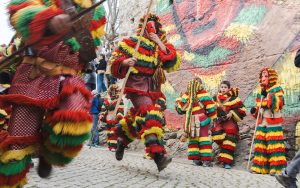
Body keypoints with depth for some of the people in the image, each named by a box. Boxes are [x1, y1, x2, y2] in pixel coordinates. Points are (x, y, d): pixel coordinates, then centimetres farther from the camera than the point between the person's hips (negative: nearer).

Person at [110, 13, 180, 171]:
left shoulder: (162, 46, 17)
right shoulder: (131, 41, 10)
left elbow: (173, 64, 0)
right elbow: (115, 59, 10)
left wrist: (160, 44, -3)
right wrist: (125, 62, -13)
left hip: (153, 87, 5)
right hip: (137, 83, -4)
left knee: (138, 117, 2)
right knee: (149, 114, -23)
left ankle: (122, 140, 31)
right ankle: (158, 154, -32)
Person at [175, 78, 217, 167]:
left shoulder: (186, 95, 5)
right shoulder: (203, 94, -5)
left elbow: (180, 109, 11)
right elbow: (210, 106, -6)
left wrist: (178, 100, 30)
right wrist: (213, 117, 7)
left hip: (190, 122, 4)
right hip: (201, 120, -4)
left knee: (193, 139, 12)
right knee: (204, 139, -2)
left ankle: (195, 158, 10)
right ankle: (206, 160, -5)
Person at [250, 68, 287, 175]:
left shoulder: (277, 89, -2)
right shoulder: (260, 91, 17)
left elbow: (279, 104, -17)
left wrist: (268, 95, -23)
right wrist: (255, 110, 5)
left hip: (273, 122, -7)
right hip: (262, 122, 7)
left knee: (274, 143, -10)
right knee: (260, 143, 5)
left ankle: (277, 167, -6)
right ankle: (260, 166, 11)